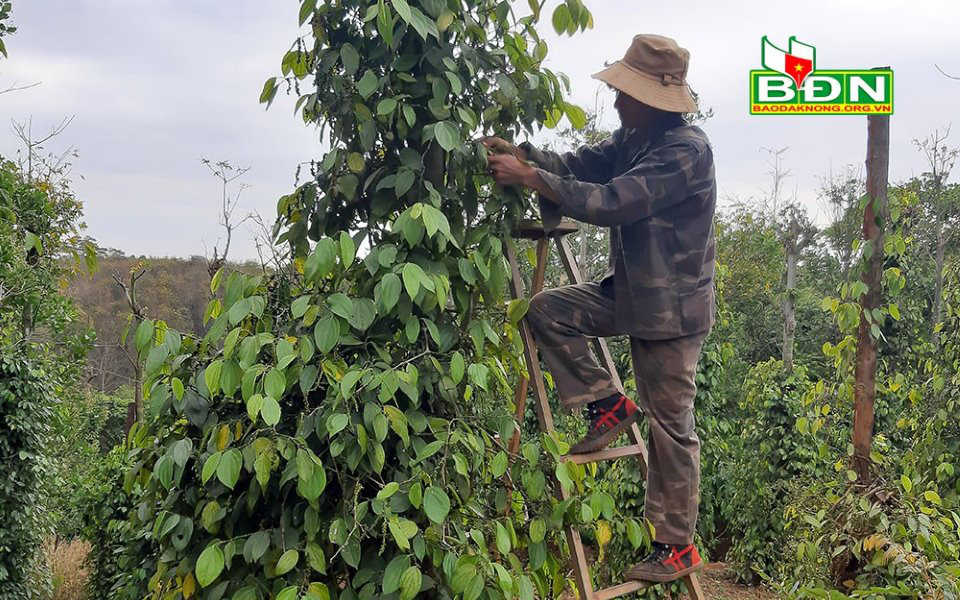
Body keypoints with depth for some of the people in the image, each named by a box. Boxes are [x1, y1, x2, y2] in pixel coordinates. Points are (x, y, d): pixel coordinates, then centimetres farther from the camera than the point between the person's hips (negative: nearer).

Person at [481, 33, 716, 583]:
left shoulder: (685, 150, -24)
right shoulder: (633, 137, 5)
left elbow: (612, 201, -29)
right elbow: (583, 164, 3)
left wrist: (531, 178, -26)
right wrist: (523, 154, -14)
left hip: (673, 305, -8)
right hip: (629, 292, 8)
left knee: (671, 425, 0)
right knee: (548, 309, -2)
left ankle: (678, 547, 14)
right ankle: (608, 405, 9)